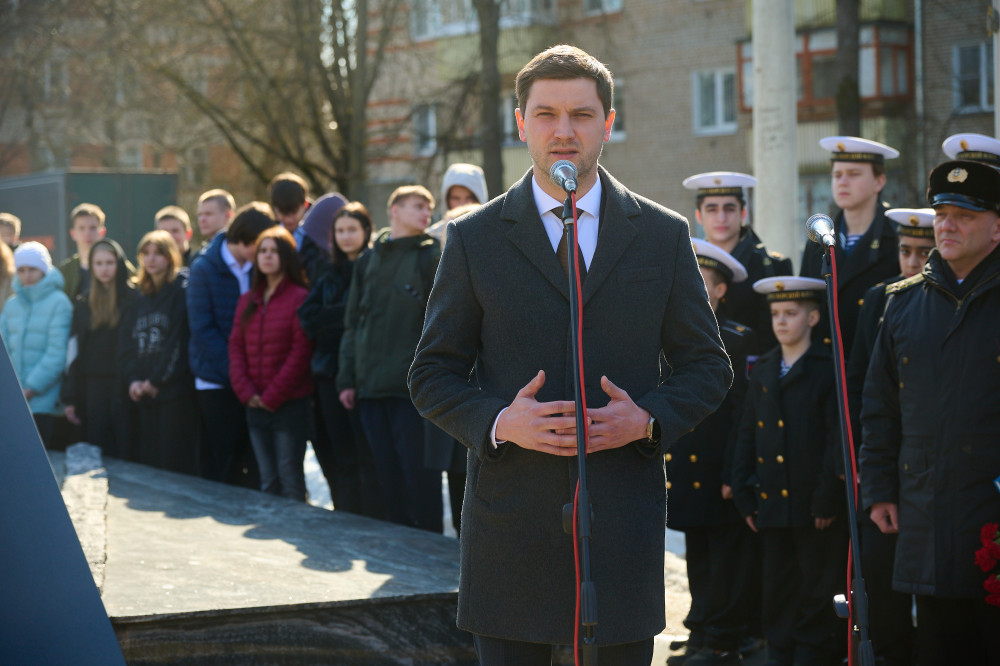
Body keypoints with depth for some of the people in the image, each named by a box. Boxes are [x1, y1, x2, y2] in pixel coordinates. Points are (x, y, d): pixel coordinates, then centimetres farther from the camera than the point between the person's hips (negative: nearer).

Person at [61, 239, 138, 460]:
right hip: (92, 388, 3)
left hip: (122, 387, -3)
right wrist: (70, 398, 5)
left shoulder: (132, 299, 0)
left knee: (124, 451, -3)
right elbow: (74, 351, 10)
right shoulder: (83, 303, 12)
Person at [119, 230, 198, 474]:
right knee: (147, 464, 3)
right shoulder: (139, 299, 19)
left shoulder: (182, 288, -1)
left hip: (176, 392, -6)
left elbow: (179, 341, -9)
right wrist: (133, 380, -2)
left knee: (177, 465, -8)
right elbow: (125, 344, 14)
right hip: (144, 394, 6)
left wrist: (157, 380, -10)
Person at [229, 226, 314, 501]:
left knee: (290, 479, -4)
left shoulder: (299, 297, -6)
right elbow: (236, 347, 9)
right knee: (267, 481, 10)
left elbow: (300, 352, -11)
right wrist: (246, 391, -4)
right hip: (255, 405, 6)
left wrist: (272, 396, -11)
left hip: (289, 403, -6)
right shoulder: (248, 300, 14)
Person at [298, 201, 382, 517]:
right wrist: (346, 313, -5)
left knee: (366, 458, -7)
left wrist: (330, 319, -6)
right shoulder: (330, 274, 18)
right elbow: (307, 317, 6)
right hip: (329, 373, 5)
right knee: (340, 459, 6)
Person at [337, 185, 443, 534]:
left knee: (419, 472, -4)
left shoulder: (431, 256, 2)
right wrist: (347, 378, 9)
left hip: (413, 387, -4)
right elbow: (353, 323, 16)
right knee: (387, 474, 9)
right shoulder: (368, 260, 15)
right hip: (370, 387, 4)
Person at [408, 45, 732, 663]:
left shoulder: (664, 235, 6)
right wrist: (498, 421, -14)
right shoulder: (475, 238, 4)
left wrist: (648, 420, -10)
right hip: (511, 521, -1)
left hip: (624, 516, 1)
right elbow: (433, 375, 5)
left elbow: (707, 367, 10)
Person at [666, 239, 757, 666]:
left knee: (728, 562, 1)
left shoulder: (739, 342, -8)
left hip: (720, 475, -7)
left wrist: (734, 474, -16)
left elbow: (746, 415, -12)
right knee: (698, 558, 12)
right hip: (687, 477, 7)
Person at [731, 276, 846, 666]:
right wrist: (744, 495, 7)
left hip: (816, 508, -5)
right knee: (777, 592, 8)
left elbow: (838, 439, -8)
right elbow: (747, 436, 13)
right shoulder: (763, 371, 12)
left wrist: (827, 498, -12)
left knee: (818, 595, 2)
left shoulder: (830, 370, -4)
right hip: (772, 503, 5)